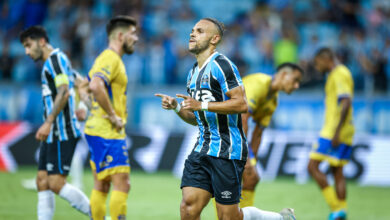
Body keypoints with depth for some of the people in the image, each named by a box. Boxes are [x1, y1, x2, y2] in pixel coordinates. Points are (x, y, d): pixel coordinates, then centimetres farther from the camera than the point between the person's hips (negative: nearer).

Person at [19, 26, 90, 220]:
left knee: (56, 183, -13)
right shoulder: (49, 63, 21)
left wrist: (48, 122, -24)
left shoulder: (56, 59, -9)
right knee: (42, 181, 4)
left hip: (62, 133, -10)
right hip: (53, 134, 10)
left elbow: (63, 93, -20)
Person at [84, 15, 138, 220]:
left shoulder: (111, 58, 19)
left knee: (101, 186, 10)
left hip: (99, 131, 10)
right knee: (122, 184, -11)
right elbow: (96, 86, -31)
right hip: (108, 133, -10)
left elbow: (91, 85, 31)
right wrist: (113, 116, -22)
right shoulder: (110, 58, -14)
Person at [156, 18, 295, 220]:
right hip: (203, 148, 8)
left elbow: (241, 104, -19)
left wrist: (201, 105, -21)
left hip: (227, 150, -8)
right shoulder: (193, 73, 18)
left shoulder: (221, 65, -10)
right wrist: (176, 107, 6)